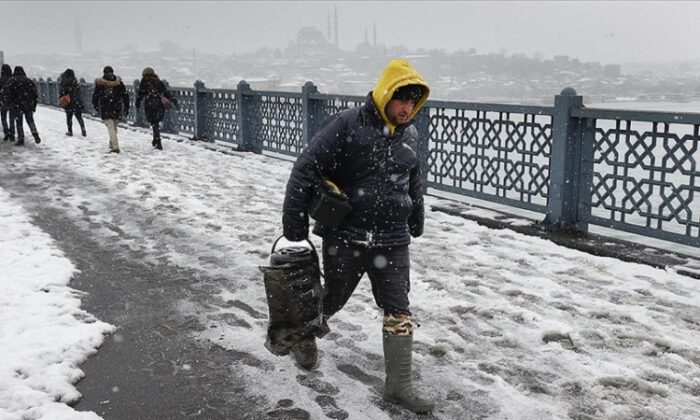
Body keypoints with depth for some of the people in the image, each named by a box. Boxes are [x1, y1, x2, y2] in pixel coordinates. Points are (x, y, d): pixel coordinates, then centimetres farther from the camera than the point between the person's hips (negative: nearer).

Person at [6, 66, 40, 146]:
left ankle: (21, 139, 4)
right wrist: (34, 105, 11)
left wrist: (11, 106, -2)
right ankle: (35, 135, -3)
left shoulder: (11, 82, -3)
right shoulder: (29, 81, 6)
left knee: (19, 123, 5)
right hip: (29, 105, 3)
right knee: (30, 121, 15)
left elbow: (9, 95, -7)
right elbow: (35, 94, 6)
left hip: (17, 106, -3)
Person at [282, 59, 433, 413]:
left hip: (392, 240, 4)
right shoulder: (348, 126, -15)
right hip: (344, 236, -4)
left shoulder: (409, 135, 5)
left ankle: (399, 385, 14)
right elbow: (305, 170, -16)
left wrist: (416, 220, 30)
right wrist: (294, 225, -16)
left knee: (399, 311, 2)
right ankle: (305, 335, 47)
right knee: (332, 299, 15)